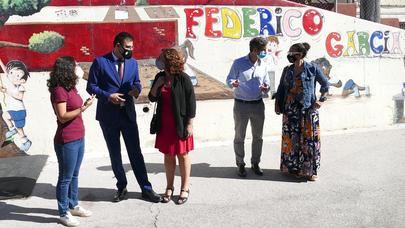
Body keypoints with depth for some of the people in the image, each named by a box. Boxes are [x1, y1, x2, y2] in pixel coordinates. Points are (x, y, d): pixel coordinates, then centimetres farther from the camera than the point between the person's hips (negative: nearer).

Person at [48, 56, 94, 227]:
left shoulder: (70, 88, 11)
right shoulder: (59, 90, -16)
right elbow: (63, 117, -19)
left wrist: (85, 104, 4)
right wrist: (82, 109, -23)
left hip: (78, 138, 9)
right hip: (67, 141, -9)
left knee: (74, 175, 18)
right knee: (65, 178, 2)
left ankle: (73, 206, 31)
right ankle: (64, 213, 13)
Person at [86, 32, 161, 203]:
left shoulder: (132, 62, 5)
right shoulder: (100, 62, -6)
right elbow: (91, 86, -4)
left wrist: (136, 89, -10)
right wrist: (107, 96, -19)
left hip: (128, 113, 2)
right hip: (108, 115, -2)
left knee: (135, 152, 3)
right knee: (115, 154, 11)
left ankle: (146, 188, 11)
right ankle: (121, 187, 26)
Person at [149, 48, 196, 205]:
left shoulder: (183, 79, -12)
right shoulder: (160, 77, 4)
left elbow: (191, 102, -10)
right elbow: (152, 98, 9)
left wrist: (189, 124, -11)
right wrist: (156, 85, -10)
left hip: (180, 124, -5)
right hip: (164, 124, 5)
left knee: (183, 155, 7)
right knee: (168, 156, 12)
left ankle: (185, 188, 19)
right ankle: (169, 187, 25)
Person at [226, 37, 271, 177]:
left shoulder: (263, 66, 4)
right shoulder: (238, 63, -8)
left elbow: (267, 84, 12)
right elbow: (229, 80, -2)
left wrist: (266, 88, -12)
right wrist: (233, 84, -26)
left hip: (258, 104, 4)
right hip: (241, 104, -4)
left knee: (258, 136, 11)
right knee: (239, 136, 5)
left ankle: (255, 163, 26)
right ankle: (240, 164, 19)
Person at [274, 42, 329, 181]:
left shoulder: (312, 69, -3)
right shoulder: (287, 70, 8)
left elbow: (325, 84, 5)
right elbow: (281, 89, 13)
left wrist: (320, 100, -3)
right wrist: (278, 105, 6)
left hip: (307, 109, -3)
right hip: (290, 109, 4)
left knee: (309, 139, 0)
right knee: (290, 138, 6)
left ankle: (310, 170, 10)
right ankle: (291, 167, 19)